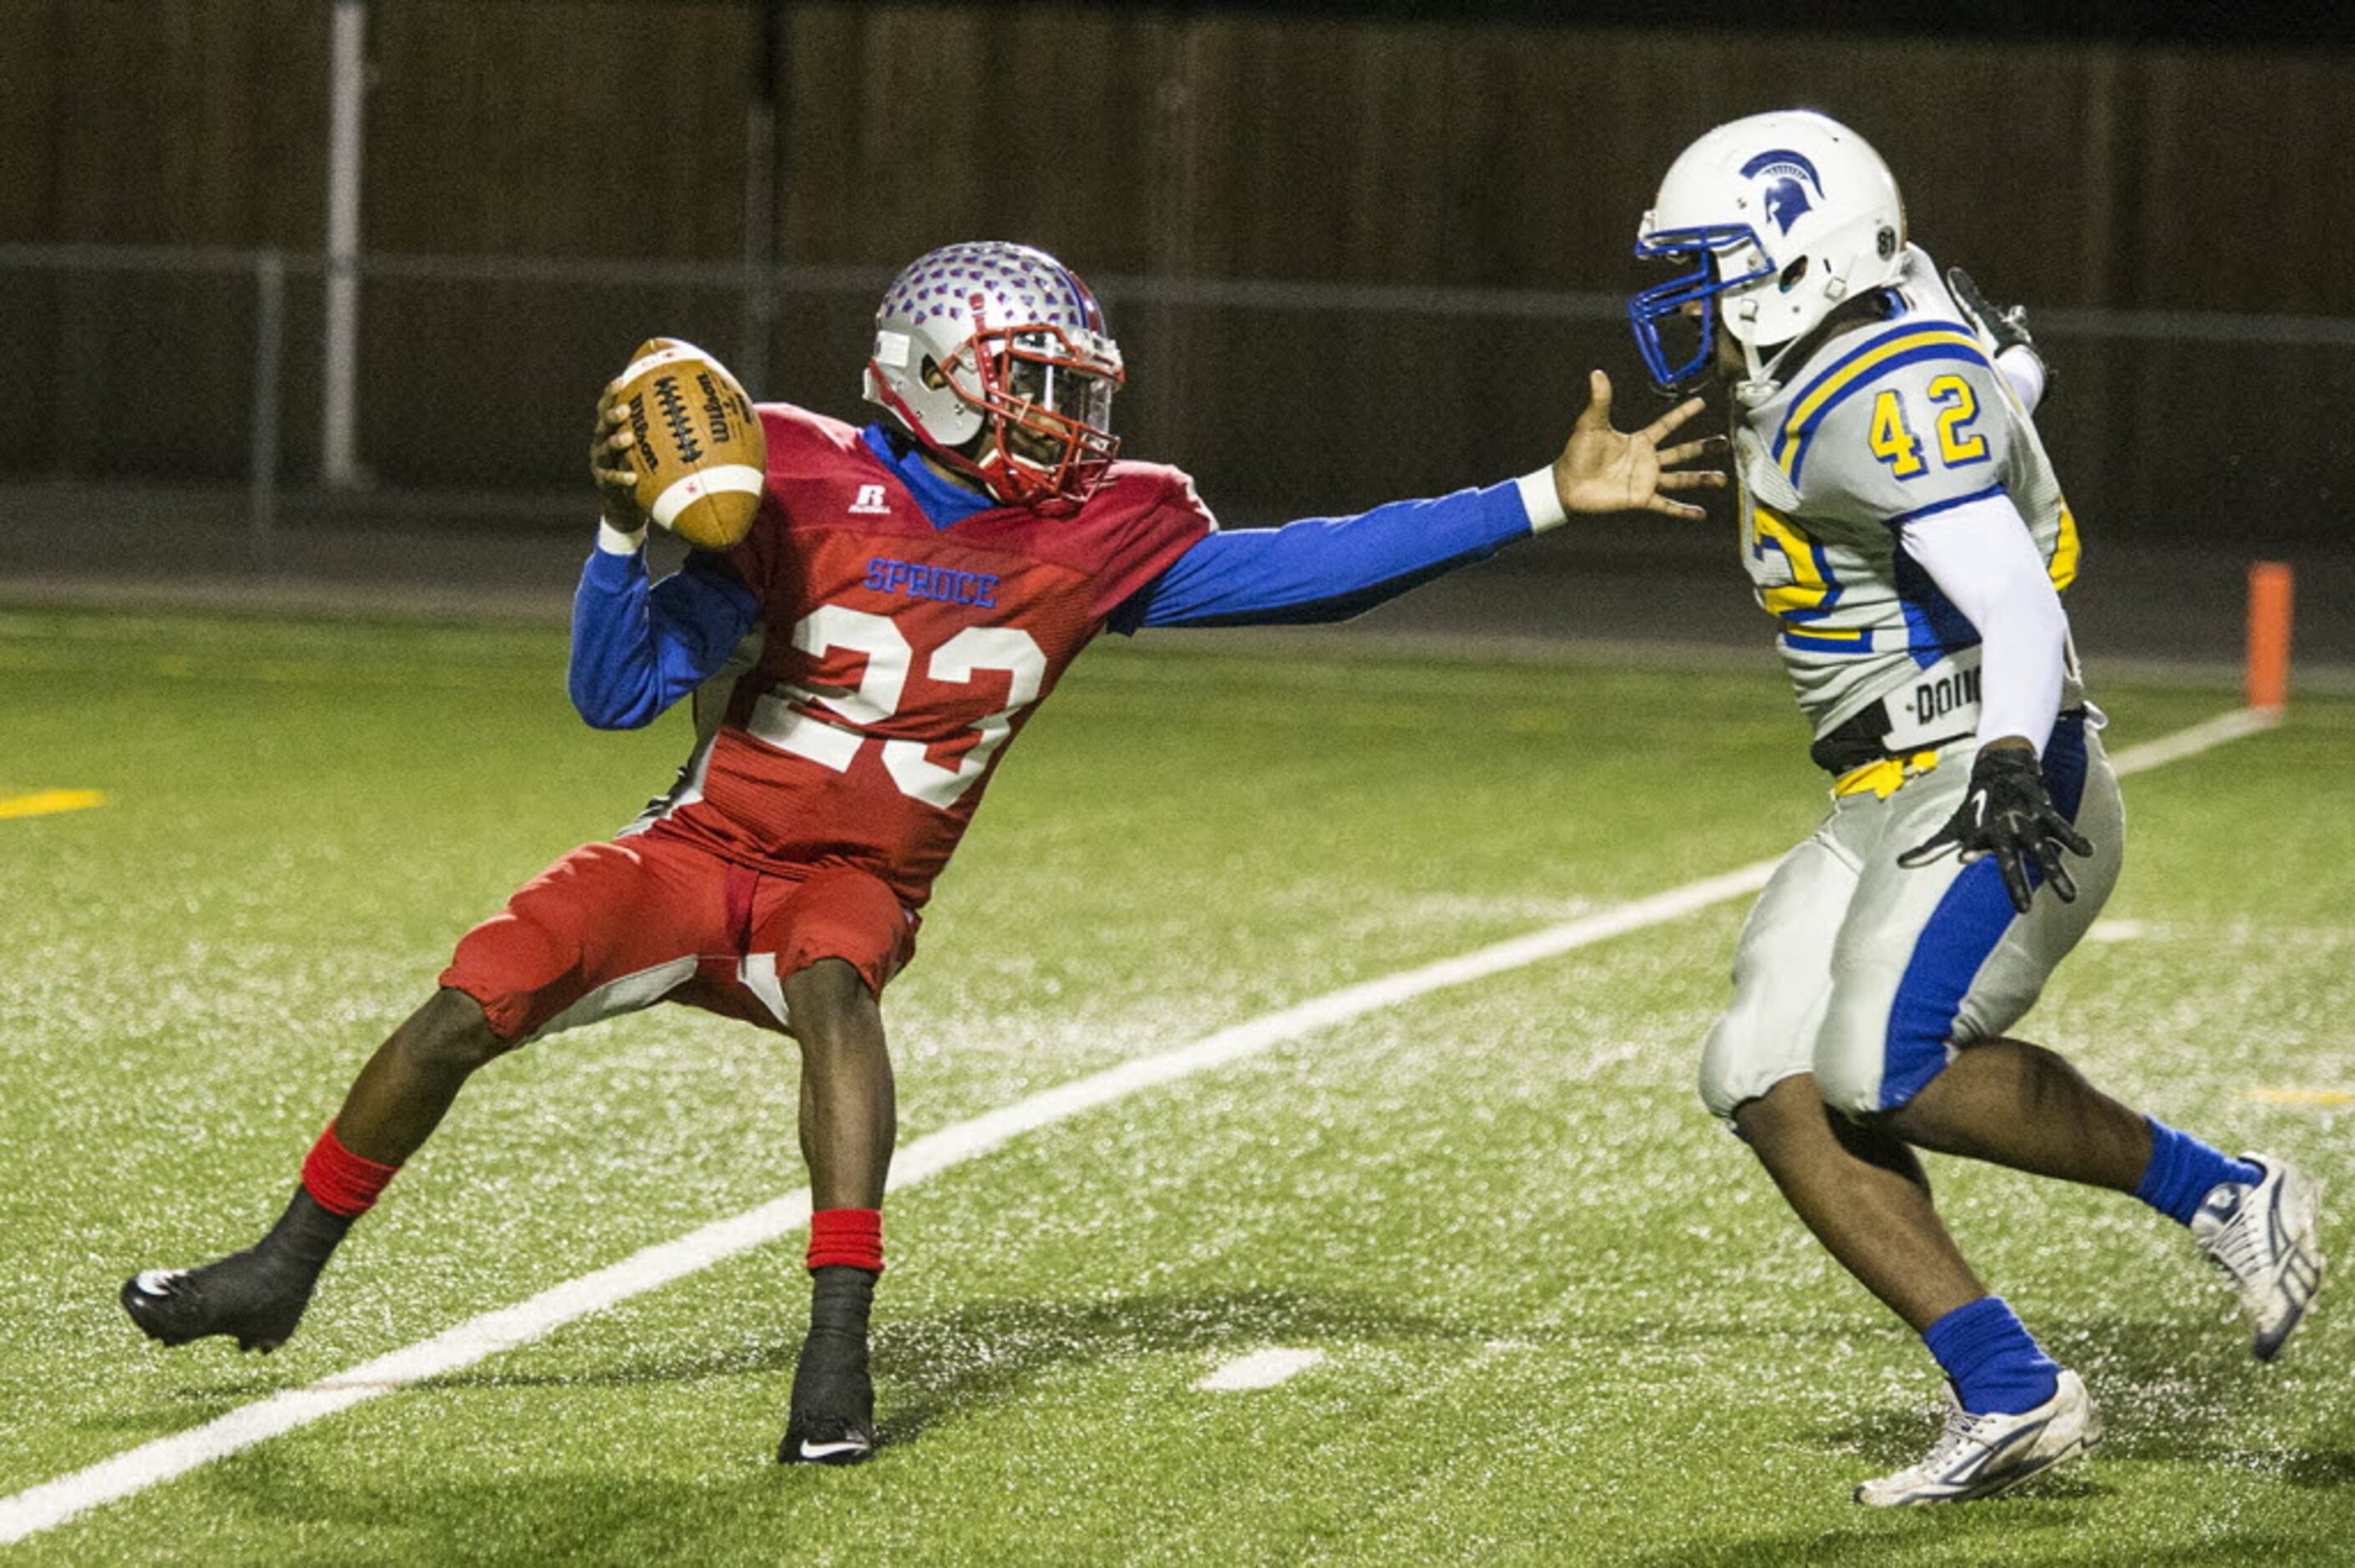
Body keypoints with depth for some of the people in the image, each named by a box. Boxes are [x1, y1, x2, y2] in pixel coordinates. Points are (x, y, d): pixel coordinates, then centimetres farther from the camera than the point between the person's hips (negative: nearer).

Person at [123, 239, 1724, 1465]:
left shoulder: (1103, 533, -6)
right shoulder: (801, 490, -14)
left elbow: (1304, 568, -7)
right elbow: (615, 692, -13)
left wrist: (1546, 499, -11)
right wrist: (629, 530, -30)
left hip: (855, 891, 1)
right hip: (705, 849, 0)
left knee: (835, 975, -33)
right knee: (469, 1007, -11)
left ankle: (840, 1350, -36)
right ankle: (282, 1273, 12)